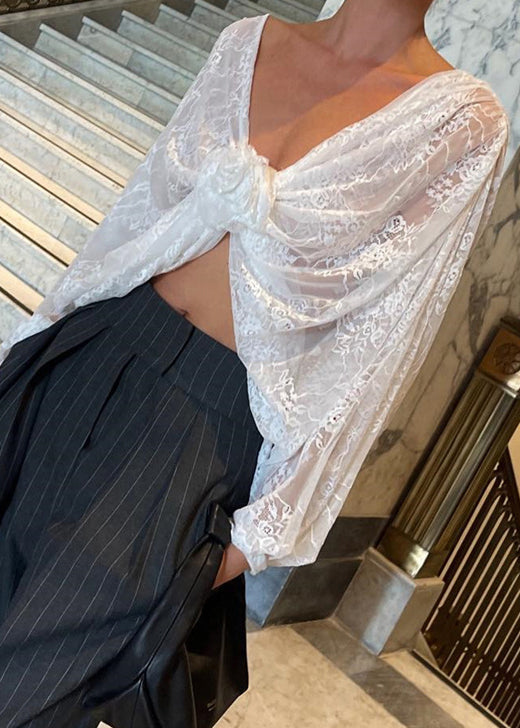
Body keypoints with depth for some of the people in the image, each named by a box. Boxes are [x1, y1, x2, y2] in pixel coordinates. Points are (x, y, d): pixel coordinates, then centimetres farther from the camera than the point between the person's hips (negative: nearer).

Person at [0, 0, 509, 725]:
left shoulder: (464, 118, -9)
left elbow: (383, 345, -11)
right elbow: (148, 197, 11)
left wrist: (272, 521, -10)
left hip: (214, 414, -4)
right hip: (104, 339, 5)